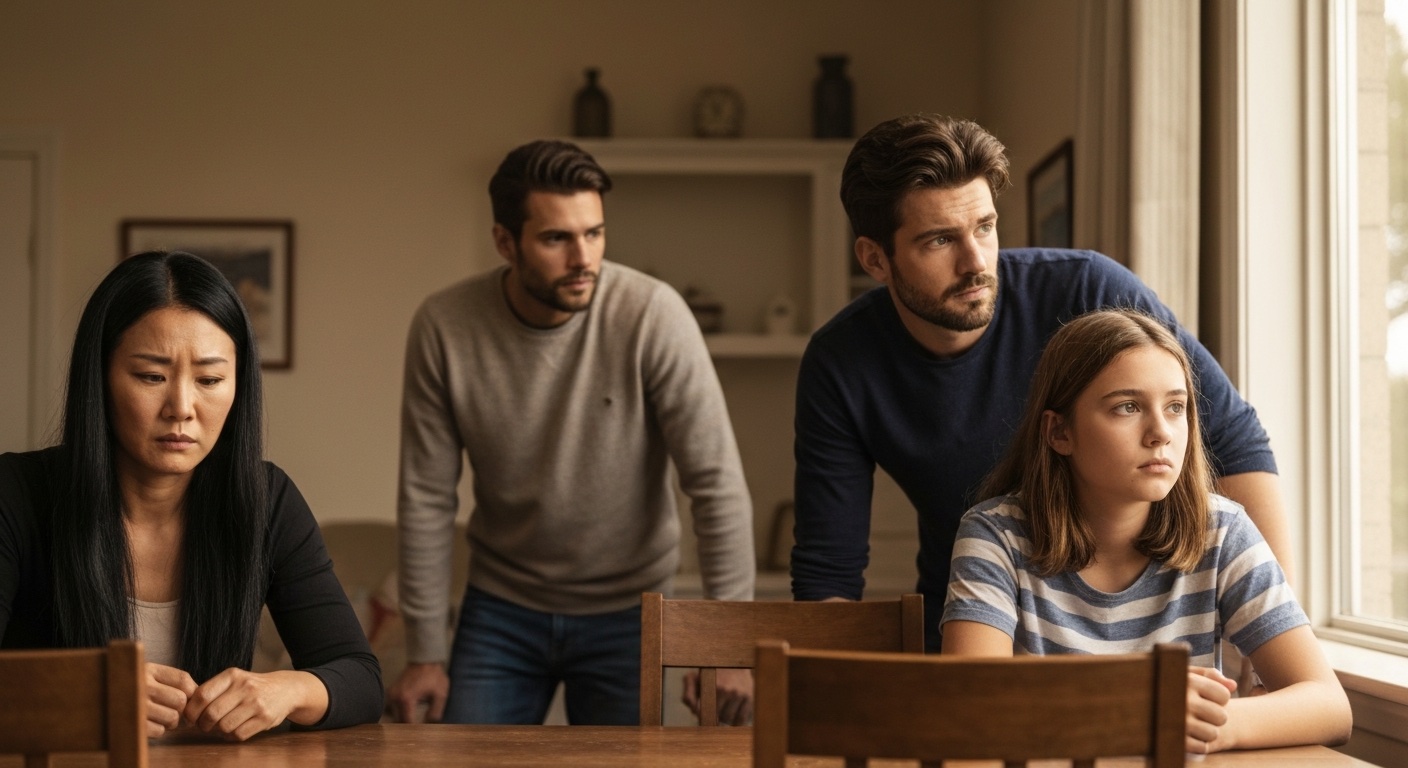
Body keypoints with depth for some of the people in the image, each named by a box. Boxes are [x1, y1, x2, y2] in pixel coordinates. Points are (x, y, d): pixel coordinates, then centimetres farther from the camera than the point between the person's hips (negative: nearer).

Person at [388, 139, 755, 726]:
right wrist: (425, 654, -5)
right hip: (501, 607, 2)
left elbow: (717, 482, -18)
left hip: (627, 611, -1)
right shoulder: (443, 326, -14)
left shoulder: (652, 315, -20)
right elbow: (426, 498, -7)